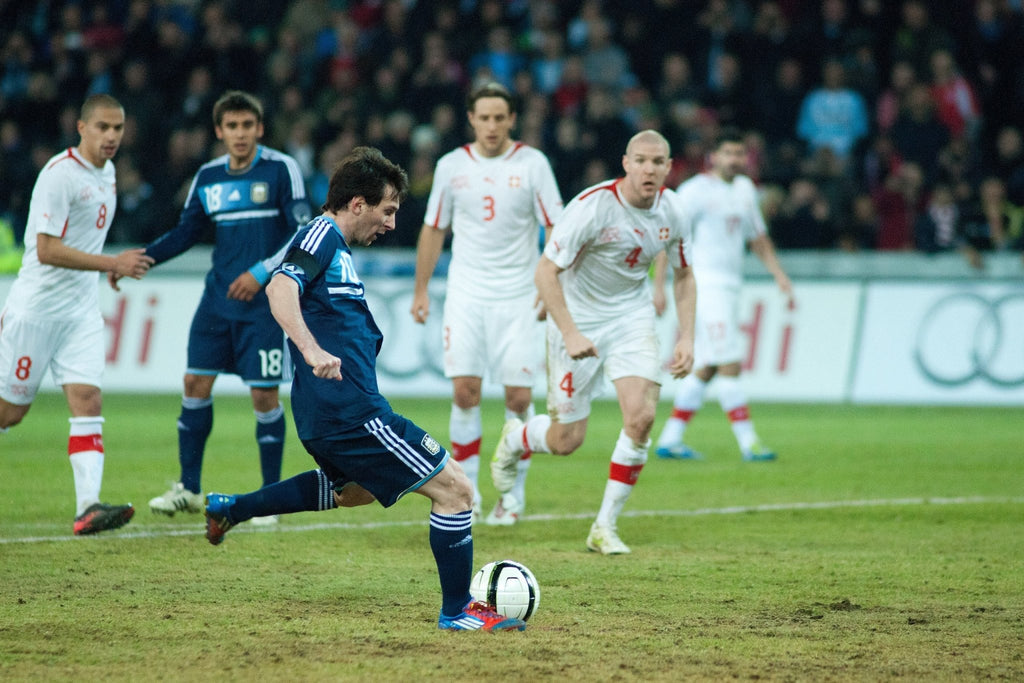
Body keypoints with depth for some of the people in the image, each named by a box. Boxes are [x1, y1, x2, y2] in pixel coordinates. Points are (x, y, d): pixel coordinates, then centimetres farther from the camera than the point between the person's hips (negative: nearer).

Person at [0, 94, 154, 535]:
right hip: (35, 310, -7)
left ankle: (88, 507, -18)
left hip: (81, 311, 7)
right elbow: (47, 250, -22)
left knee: (88, 402, -9)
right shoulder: (59, 174, -16)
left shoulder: (106, 173, 10)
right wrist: (113, 264, -24)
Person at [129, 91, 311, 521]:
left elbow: (303, 234, -9)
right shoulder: (208, 177, 9)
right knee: (196, 383, 1)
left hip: (265, 301, -5)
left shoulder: (281, 170, -6)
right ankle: (189, 489, 13)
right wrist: (143, 256, 1)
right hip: (218, 297, 5)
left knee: (264, 394, -6)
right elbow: (185, 232, 16)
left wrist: (262, 272, -18)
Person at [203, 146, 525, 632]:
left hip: (327, 413, 11)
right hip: (349, 410, -11)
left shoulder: (334, 244, 20)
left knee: (354, 490, 37)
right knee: (454, 489, -7)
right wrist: (312, 350, -38)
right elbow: (280, 289, -26)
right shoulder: (322, 234, -9)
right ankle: (457, 611, 0)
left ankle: (229, 509, 36)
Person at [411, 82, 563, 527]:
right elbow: (434, 229, 15)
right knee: (464, 390, -7)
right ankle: (466, 489, 2)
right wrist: (421, 290, 14)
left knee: (518, 396, -4)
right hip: (466, 294, 1)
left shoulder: (532, 164, -2)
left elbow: (556, 227, -1)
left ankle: (514, 493, 9)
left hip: (517, 296, -1)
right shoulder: (452, 166, 5)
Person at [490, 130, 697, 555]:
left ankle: (605, 527, -3)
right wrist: (570, 334, -29)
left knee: (641, 416, -17)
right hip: (579, 320, -4)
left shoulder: (670, 210, -7)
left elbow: (683, 275, 10)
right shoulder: (593, 206, -24)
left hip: (632, 316, 4)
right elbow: (545, 271, -22)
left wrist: (686, 338, -1)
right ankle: (514, 439, 39)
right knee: (566, 441, 1)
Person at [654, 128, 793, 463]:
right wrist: (659, 287, -14)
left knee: (707, 368, 9)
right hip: (704, 285, -8)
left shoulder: (745, 189, 15)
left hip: (730, 285, 8)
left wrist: (780, 275, 15)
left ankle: (669, 440, 15)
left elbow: (758, 238, 25)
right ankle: (748, 442, -11)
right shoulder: (696, 191, -8)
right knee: (729, 364, -12)